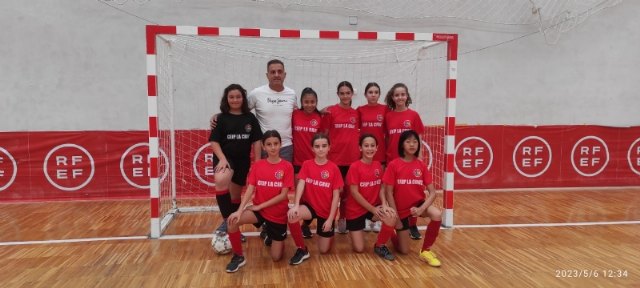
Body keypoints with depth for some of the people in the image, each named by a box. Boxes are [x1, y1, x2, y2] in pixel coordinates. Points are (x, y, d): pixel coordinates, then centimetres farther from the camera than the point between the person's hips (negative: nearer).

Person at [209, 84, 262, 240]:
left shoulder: (250, 118, 2)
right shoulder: (221, 118, -3)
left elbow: (256, 141, 3)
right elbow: (214, 141, -4)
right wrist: (222, 159, -18)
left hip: (243, 160, 3)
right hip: (225, 158, -3)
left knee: (236, 194, 14)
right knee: (221, 180, -34)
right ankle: (225, 221, -24)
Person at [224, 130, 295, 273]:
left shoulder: (287, 166, -10)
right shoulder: (257, 165, -2)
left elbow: (283, 195, -13)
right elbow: (250, 189, -8)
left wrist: (260, 206, -16)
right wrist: (239, 210, -23)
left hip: (279, 214, -1)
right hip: (259, 209, 2)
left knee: (276, 257, 2)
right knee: (233, 220, -28)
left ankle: (270, 234, 35)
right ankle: (238, 256, -5)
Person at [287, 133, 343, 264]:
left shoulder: (334, 168, -8)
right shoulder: (307, 164, -4)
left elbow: (336, 195, -8)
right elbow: (301, 184, -17)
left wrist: (330, 219, -12)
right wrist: (296, 205, -34)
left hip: (326, 211, 0)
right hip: (309, 205, 1)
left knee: (324, 250, 3)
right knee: (292, 215, -35)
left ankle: (327, 230, 38)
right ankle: (302, 250, -10)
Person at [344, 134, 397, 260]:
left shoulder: (378, 165, 1)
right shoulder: (354, 166, -16)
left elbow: (380, 188, 3)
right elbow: (354, 193, -17)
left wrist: (384, 204, -16)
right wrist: (372, 209, -16)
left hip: (374, 206, 4)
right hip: (356, 210, -4)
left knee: (392, 217, -29)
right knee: (359, 249, -4)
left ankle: (380, 245, -4)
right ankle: (354, 231, 31)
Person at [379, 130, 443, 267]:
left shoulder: (421, 165, -4)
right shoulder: (393, 165, -12)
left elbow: (432, 192, -7)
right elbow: (389, 193, -11)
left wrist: (421, 209, -24)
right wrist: (396, 217, -12)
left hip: (418, 203, 2)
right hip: (401, 208, -2)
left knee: (437, 215, -31)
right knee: (404, 251, 2)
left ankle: (425, 251, -9)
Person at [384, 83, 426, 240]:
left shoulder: (413, 115, -1)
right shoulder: (388, 116, 3)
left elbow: (419, 138, 1)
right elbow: (387, 138, 8)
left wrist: (419, 157, -4)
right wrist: (385, 156, 3)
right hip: (392, 160, 1)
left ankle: (413, 226, 16)